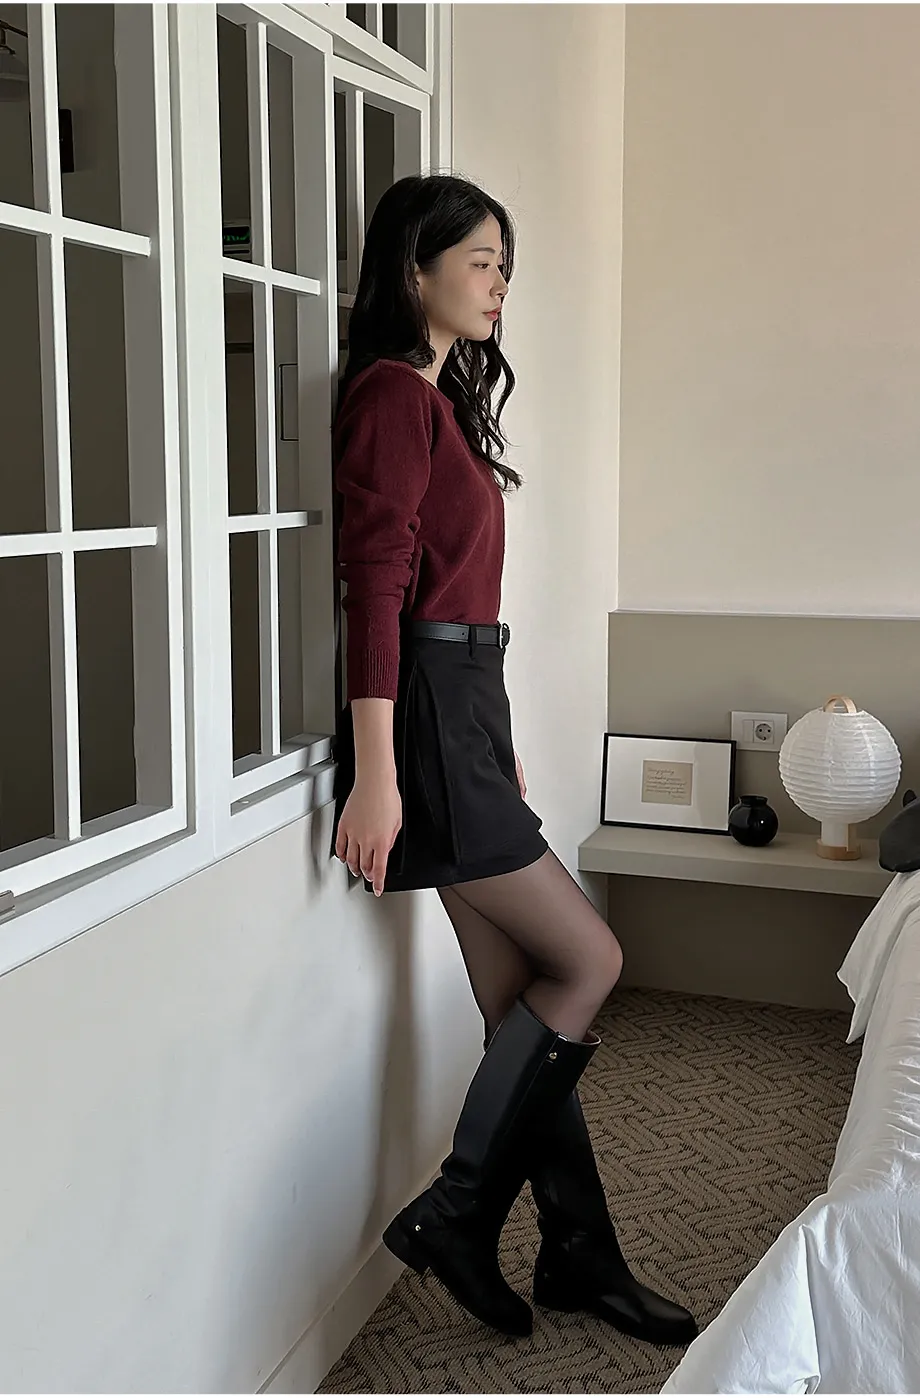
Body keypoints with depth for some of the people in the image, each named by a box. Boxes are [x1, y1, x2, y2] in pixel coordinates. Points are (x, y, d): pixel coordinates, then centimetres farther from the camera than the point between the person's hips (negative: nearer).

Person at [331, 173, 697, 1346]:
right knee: (588, 960, -3)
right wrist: (376, 775, -22)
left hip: (467, 709, 9)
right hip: (424, 713, -9)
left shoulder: (442, 394, 18)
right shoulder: (392, 392, -10)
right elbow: (377, 587, -18)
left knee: (522, 993, 11)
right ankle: (452, 1216, 8)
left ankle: (580, 1259, 22)